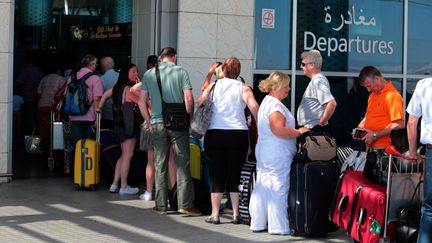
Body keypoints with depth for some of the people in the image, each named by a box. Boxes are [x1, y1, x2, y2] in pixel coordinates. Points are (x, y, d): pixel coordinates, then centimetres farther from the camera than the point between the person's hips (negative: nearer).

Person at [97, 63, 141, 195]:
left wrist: (99, 107, 35)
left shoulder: (117, 87, 10)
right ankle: (124, 186, -1)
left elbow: (106, 94, 23)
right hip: (128, 126, -9)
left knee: (124, 156, 16)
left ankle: (115, 184, 17)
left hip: (119, 125, 9)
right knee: (128, 155, -4)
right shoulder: (128, 89, -17)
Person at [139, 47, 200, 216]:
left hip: (158, 124, 2)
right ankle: (185, 204, -1)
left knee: (160, 166, 7)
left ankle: (161, 205, 10)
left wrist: (149, 122, 11)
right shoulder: (181, 72, -1)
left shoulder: (149, 74, 6)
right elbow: (188, 99, -8)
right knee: (182, 164, 2)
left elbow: (142, 102, 5)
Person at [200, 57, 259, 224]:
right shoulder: (243, 88, 2)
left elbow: (199, 104, 0)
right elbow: (253, 106, -13)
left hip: (215, 134, 0)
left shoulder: (213, 86, 7)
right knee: (234, 175, 8)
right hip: (238, 134, 0)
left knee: (216, 175, 6)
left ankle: (215, 214, 5)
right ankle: (235, 214, 9)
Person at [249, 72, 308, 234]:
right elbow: (279, 130, -25)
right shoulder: (275, 104, -15)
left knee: (262, 189, 11)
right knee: (278, 190, -5)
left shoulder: (266, 102, 19)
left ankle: (258, 223, 15)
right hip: (277, 155, -10)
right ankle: (279, 226, -1)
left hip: (265, 153, 10)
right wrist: (298, 132, -14)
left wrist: (295, 131, 22)